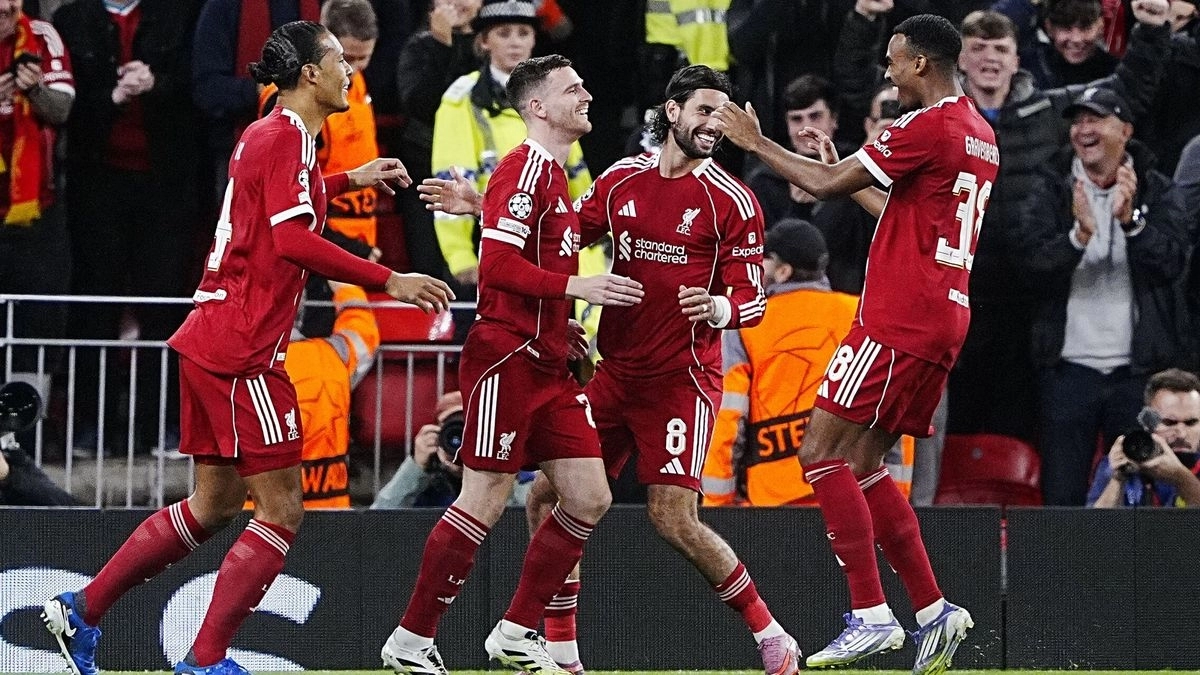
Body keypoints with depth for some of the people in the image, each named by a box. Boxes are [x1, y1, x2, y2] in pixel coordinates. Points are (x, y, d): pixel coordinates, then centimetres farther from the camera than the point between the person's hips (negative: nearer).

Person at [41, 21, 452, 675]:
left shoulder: (266, 134, 17)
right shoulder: (288, 137, -13)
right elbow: (293, 241, -24)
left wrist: (349, 179, 38)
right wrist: (389, 281, -22)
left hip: (211, 343, 10)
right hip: (242, 350, -10)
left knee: (214, 504, 16)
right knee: (280, 513, -6)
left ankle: (79, 610, 19)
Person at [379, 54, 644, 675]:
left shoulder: (555, 174, 18)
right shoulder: (526, 168, -11)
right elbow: (496, 263, -20)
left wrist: (561, 329, 14)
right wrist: (573, 286, -23)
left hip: (548, 365, 9)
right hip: (507, 356, -9)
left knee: (589, 500, 4)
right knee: (485, 501, -8)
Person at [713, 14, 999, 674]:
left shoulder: (928, 127, -13)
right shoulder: (979, 134, 18)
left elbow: (826, 184, -10)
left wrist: (755, 142, 2)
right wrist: (847, 176, 32)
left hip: (900, 317, -10)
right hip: (944, 320, 10)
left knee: (821, 450, -9)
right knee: (862, 465, 13)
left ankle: (870, 616, -14)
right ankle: (933, 610, 8)